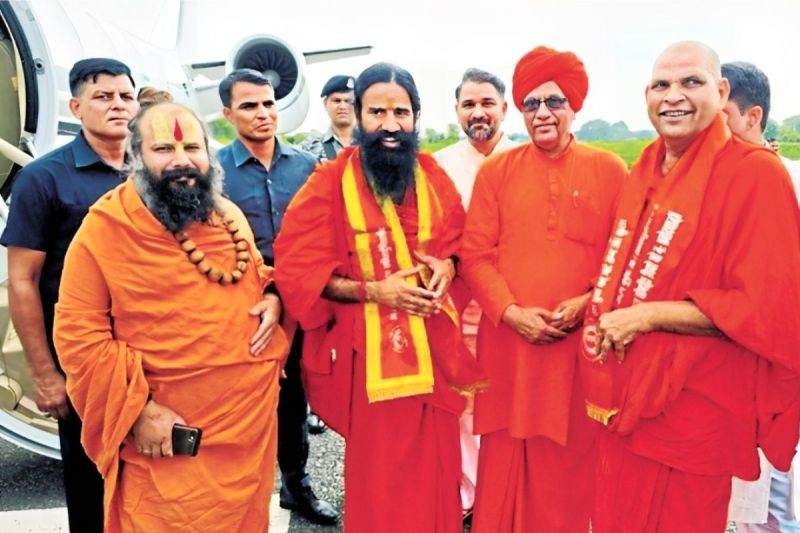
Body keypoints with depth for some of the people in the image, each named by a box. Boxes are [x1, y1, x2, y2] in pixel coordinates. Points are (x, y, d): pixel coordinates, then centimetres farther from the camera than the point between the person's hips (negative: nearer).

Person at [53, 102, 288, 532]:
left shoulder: (228, 216, 6)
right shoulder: (104, 228, -12)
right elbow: (79, 334, -12)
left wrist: (272, 298, -3)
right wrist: (138, 410, -17)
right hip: (167, 435, -5)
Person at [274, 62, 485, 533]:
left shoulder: (433, 176, 7)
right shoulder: (330, 183, -6)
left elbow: (460, 243, 16)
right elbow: (297, 269, -8)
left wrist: (446, 267, -7)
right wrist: (372, 290, -18)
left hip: (433, 348, 4)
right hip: (369, 352, -3)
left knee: (434, 469, 12)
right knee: (379, 477, 7)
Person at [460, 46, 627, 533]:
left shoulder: (610, 171, 3)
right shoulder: (496, 171, 5)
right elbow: (476, 253, 0)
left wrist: (588, 303, -12)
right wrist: (510, 311, -12)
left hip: (580, 341, 0)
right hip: (507, 340, 1)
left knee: (569, 460, 11)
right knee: (505, 456, 11)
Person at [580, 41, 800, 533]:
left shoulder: (755, 174, -14)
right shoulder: (644, 172, 8)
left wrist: (648, 315, -20)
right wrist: (599, 314, 3)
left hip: (689, 418, -6)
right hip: (623, 401, 7)